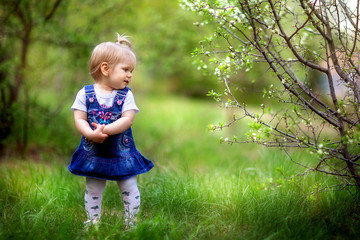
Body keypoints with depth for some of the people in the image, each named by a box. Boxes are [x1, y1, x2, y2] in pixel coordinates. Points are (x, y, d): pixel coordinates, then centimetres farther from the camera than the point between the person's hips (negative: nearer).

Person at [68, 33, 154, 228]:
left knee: (130, 190, 5)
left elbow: (128, 119, -16)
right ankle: (93, 222, 26)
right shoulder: (85, 94, -6)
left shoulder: (126, 95, -5)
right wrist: (92, 134, -27)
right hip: (93, 153, 0)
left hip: (122, 153, 0)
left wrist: (105, 130, -27)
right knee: (93, 191, 12)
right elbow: (79, 120, -9)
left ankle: (131, 222, 20)